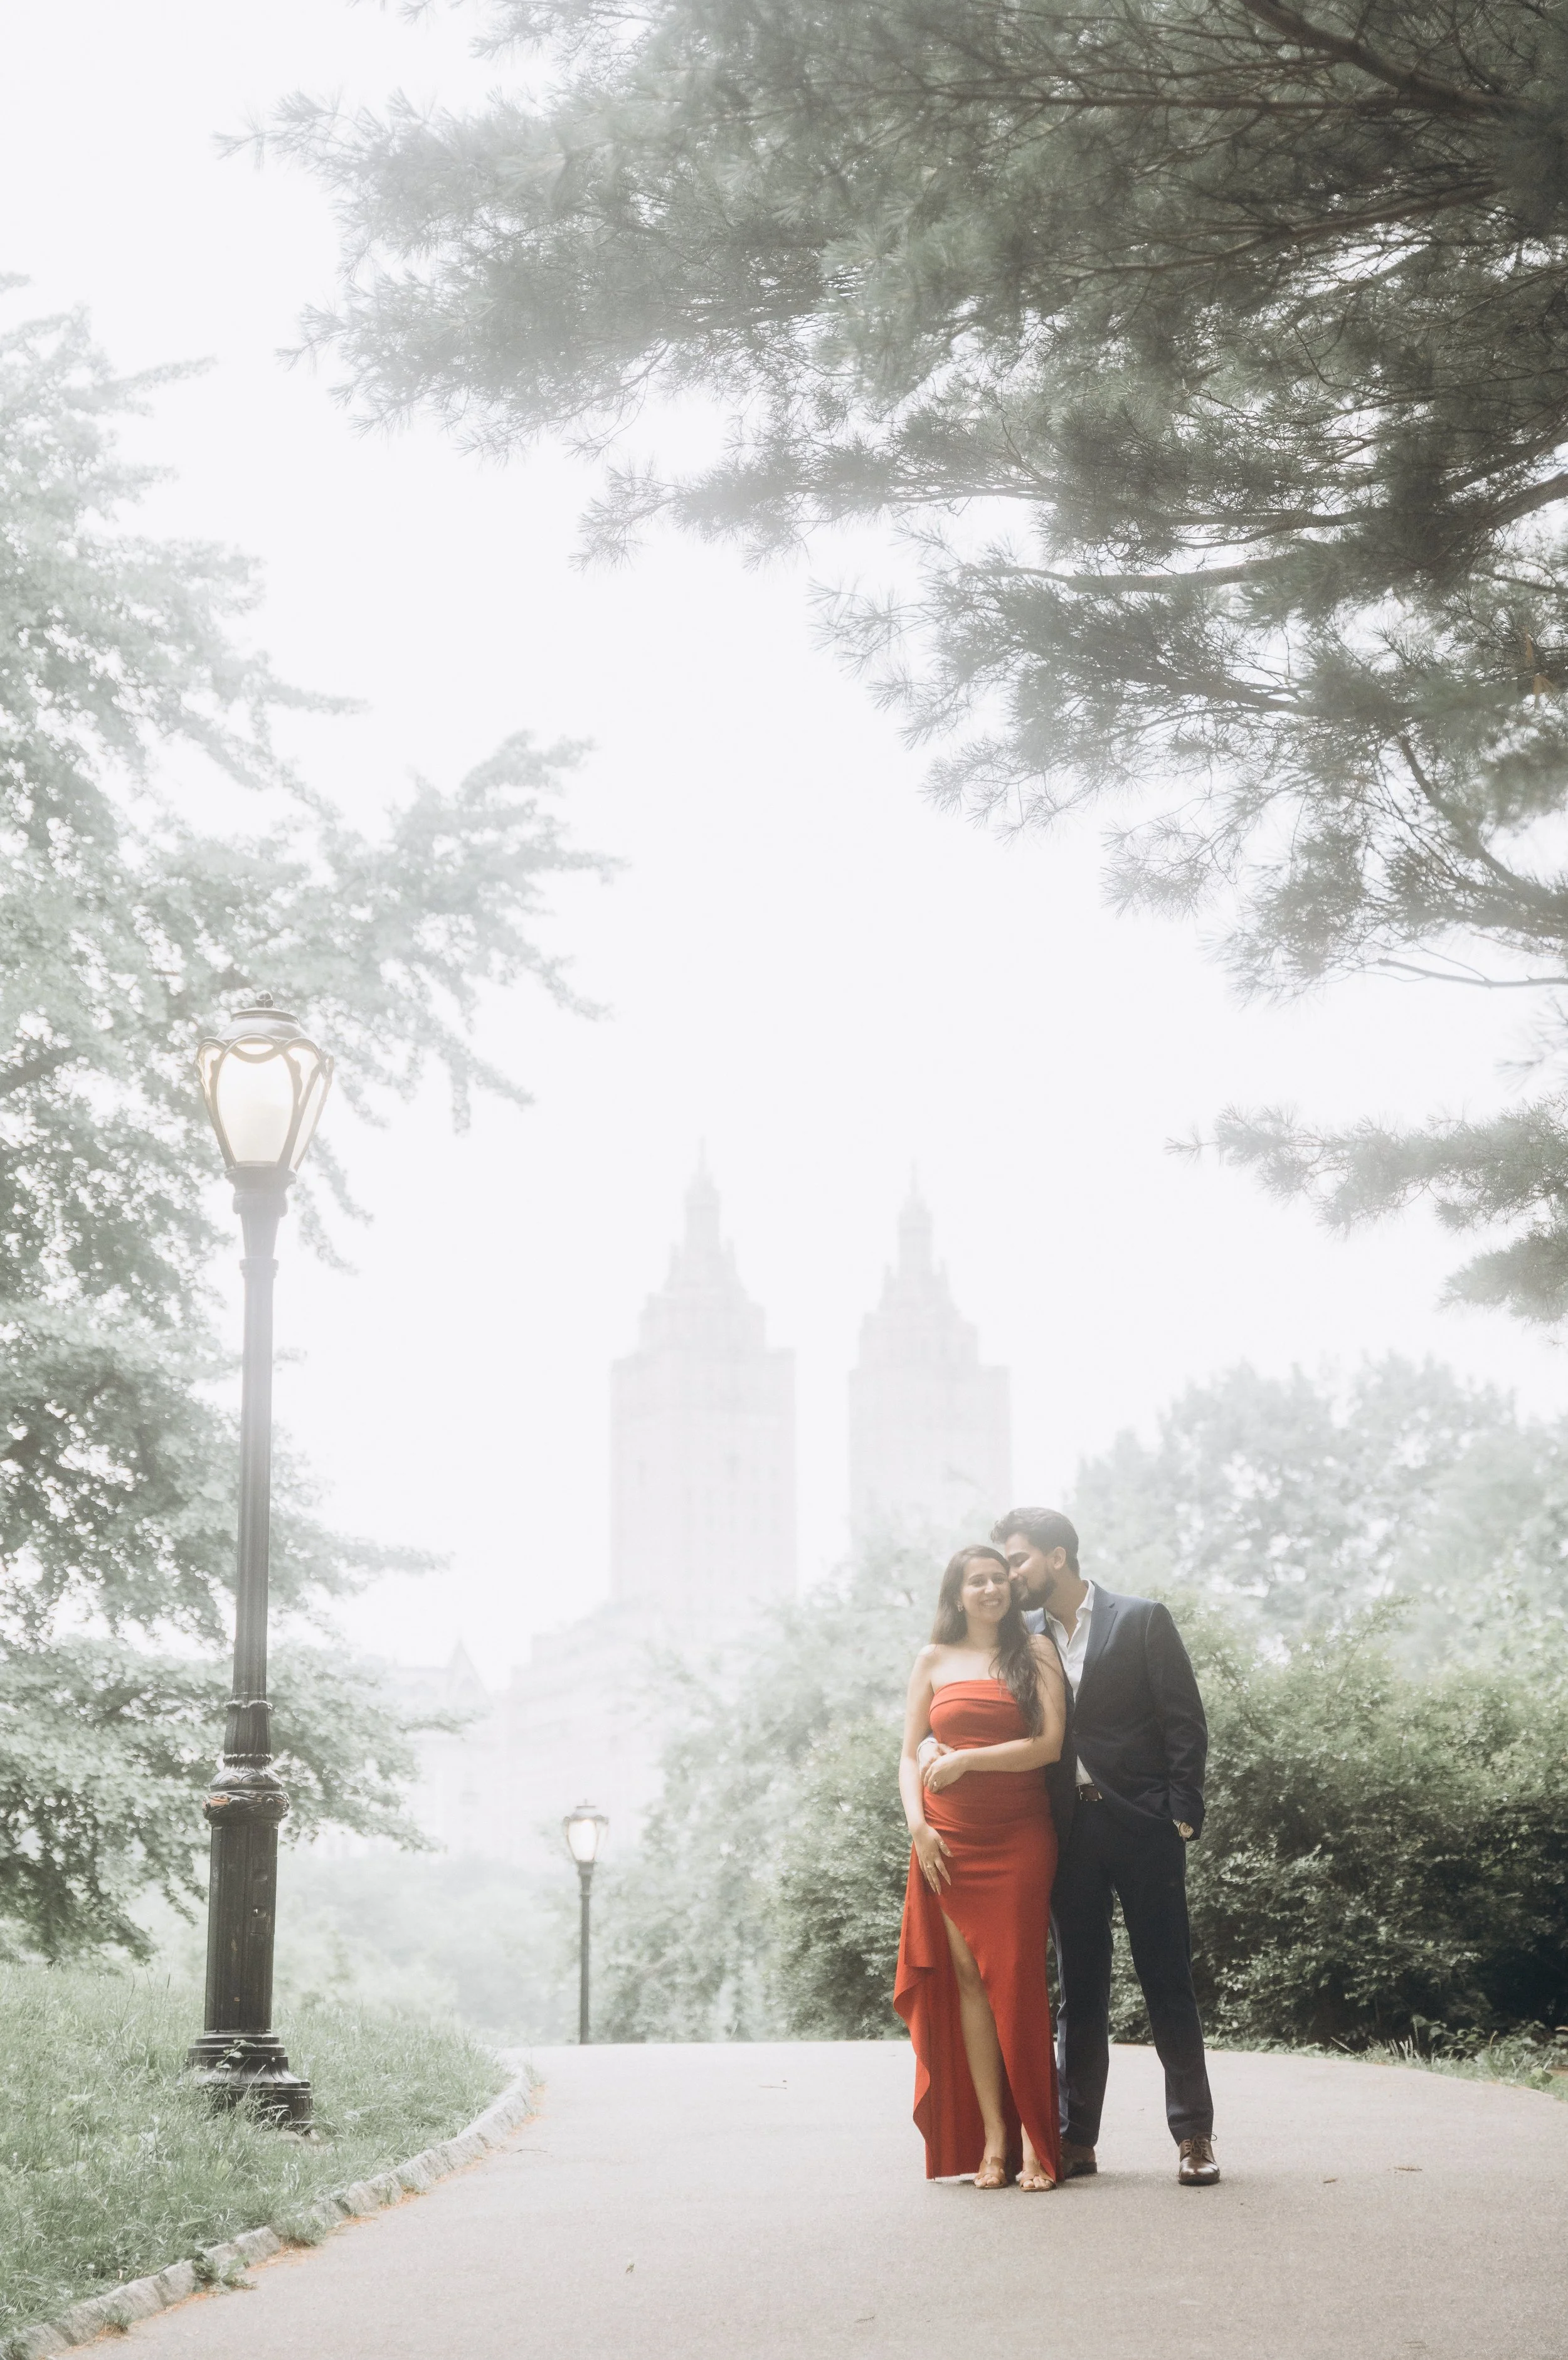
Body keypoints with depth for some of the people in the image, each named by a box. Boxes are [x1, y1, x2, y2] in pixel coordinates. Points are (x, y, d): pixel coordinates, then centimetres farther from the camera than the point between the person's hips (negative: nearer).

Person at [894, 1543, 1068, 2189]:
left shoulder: (1035, 1654, 6)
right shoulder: (934, 1661, 12)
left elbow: (1050, 1743, -4)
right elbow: (910, 1754, 11)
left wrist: (967, 1759, -7)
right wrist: (917, 1823, -4)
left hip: (1020, 1839, -2)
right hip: (950, 1840, 2)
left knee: (1017, 1978, -6)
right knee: (967, 1976, -2)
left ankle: (1034, 2140, -3)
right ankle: (991, 2138, -1)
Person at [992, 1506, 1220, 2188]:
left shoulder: (1142, 1620, -1)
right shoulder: (1026, 1639, 12)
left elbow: (1185, 1722, -3)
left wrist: (1181, 1813, -11)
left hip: (1141, 1825, -4)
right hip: (1068, 1831, 4)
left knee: (1167, 1981, -1)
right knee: (1079, 1988, 7)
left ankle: (1194, 2136, 5)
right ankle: (1076, 2137, 12)